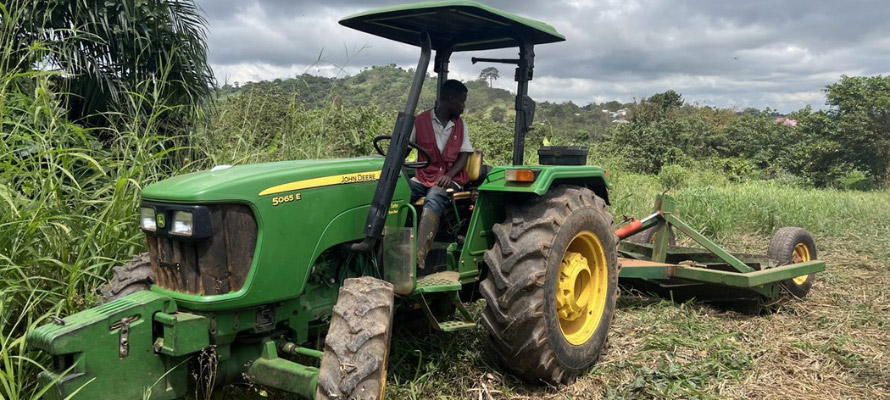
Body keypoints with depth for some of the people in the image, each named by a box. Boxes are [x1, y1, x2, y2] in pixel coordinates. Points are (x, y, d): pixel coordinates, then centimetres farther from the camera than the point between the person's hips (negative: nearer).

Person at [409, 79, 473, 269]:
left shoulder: (460, 124, 11)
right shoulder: (421, 121, 3)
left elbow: (464, 156, 6)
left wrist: (449, 175, -12)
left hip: (450, 179, -1)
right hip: (423, 177, 1)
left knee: (433, 201, -35)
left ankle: (418, 258, -52)